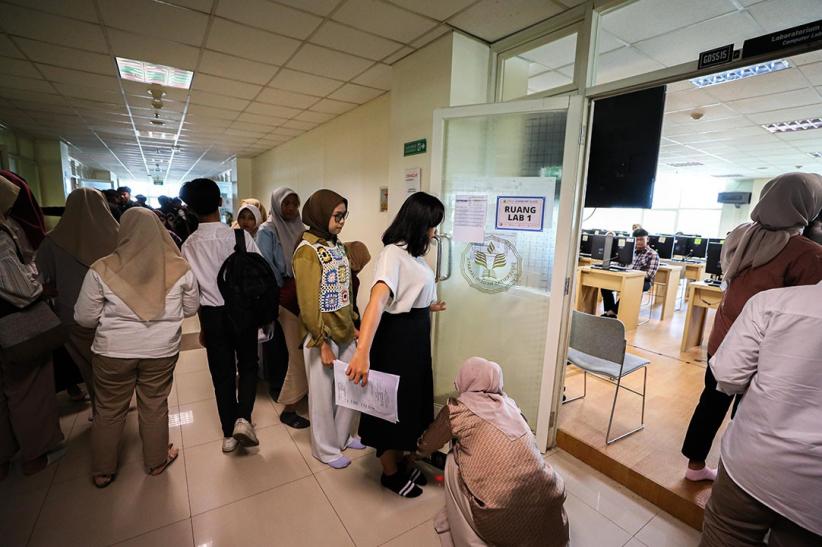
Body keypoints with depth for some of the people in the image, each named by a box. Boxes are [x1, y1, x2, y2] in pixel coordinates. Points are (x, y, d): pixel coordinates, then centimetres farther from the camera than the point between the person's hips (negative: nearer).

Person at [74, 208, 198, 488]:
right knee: (155, 406, 18)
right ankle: (156, 461, 36)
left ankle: (102, 472, 37)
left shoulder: (102, 269, -12)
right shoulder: (179, 267, -11)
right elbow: (191, 308, 2)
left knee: (109, 411, 19)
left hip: (113, 350, 0)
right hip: (161, 350, 0)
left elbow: (84, 318, -3)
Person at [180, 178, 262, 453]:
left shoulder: (189, 245, -5)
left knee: (222, 373, 13)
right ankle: (243, 418, 1)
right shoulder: (240, 236, -11)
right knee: (248, 365, 17)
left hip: (211, 314, 2)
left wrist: (202, 324, 11)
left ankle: (229, 433, 24)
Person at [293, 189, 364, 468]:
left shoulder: (337, 245, 6)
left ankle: (343, 436, 41)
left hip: (345, 332, 7)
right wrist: (322, 343, -15)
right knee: (324, 394, 11)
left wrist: (354, 324, 11)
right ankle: (326, 449, 33)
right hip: (324, 335, -7)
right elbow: (308, 304, -17)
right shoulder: (307, 251, -16)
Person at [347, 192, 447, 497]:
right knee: (393, 403, 10)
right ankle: (390, 473, 34)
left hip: (417, 336, 9)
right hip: (397, 336, -9)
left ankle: (400, 463, 44)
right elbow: (377, 301, -34)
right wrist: (363, 352, -43)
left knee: (412, 400, 22)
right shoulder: (392, 253, -21)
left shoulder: (414, 253, 5)